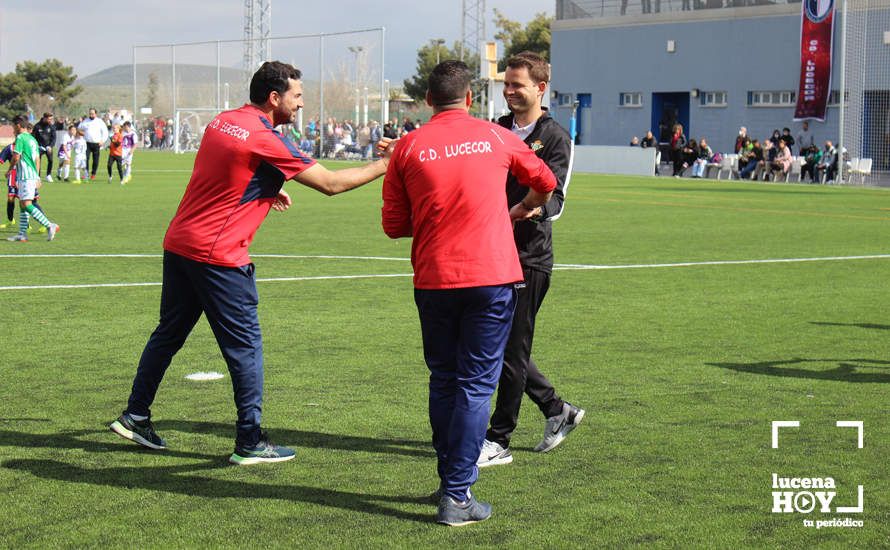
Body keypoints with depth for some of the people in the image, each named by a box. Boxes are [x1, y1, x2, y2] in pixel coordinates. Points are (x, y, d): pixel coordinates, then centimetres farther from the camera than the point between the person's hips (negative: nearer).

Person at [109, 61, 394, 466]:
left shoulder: (221, 122, 9)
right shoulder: (266, 141, -15)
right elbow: (330, 183, -11)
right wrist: (383, 166, -2)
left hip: (178, 245, 8)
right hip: (218, 257, -8)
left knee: (169, 333, 18)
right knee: (245, 346, 1)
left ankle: (134, 417, 26)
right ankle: (250, 442, 6)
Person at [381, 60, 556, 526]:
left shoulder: (408, 147, 2)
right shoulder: (494, 137, 5)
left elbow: (393, 225, 5)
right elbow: (545, 182, 22)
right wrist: (520, 211, 41)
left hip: (433, 282, 1)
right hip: (491, 277, -1)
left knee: (442, 382, 15)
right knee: (476, 385, 0)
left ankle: (449, 482, 23)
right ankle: (457, 496, -3)